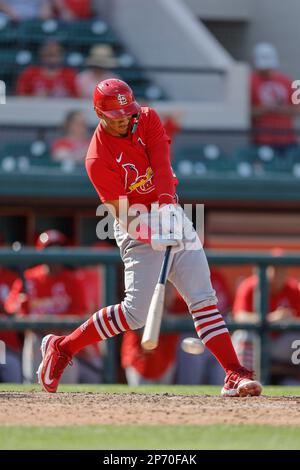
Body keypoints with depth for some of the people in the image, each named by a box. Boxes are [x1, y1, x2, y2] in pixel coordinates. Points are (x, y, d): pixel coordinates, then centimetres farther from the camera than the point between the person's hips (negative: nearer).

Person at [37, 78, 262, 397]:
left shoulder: (147, 119, -2)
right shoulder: (98, 160, -18)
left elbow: (162, 165, -16)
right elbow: (123, 213, -23)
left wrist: (166, 205, -32)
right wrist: (153, 234, -40)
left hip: (169, 213, 5)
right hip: (136, 227, -5)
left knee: (203, 299, -4)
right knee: (135, 313, -11)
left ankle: (234, 375, -8)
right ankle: (61, 348, 5)